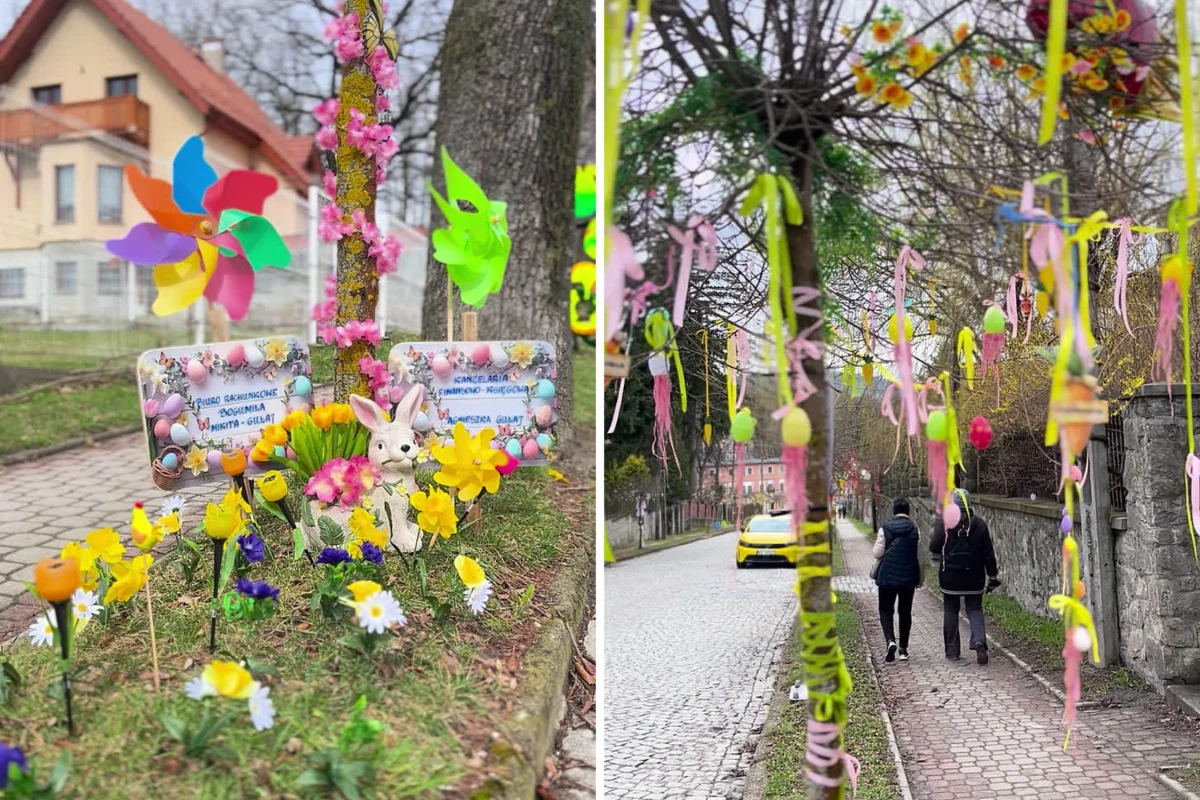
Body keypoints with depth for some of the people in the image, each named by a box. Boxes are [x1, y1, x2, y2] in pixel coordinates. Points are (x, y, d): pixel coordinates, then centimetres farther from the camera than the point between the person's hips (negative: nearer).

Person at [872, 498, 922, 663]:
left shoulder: (885, 529, -8)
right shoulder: (915, 530, -4)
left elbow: (877, 553, -7)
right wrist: (920, 577, 12)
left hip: (887, 576, -2)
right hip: (908, 577, 2)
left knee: (886, 610, 8)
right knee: (905, 612, 14)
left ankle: (891, 641, -16)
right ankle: (903, 649, 19)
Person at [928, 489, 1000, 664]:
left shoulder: (944, 523, -9)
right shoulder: (979, 524, -2)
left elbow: (934, 548, -9)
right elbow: (988, 553, 1)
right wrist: (993, 576, 9)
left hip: (950, 577, -1)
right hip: (974, 578, 2)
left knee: (950, 611, 10)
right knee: (975, 610, 10)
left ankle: (952, 650, 12)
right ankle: (979, 642, -13)